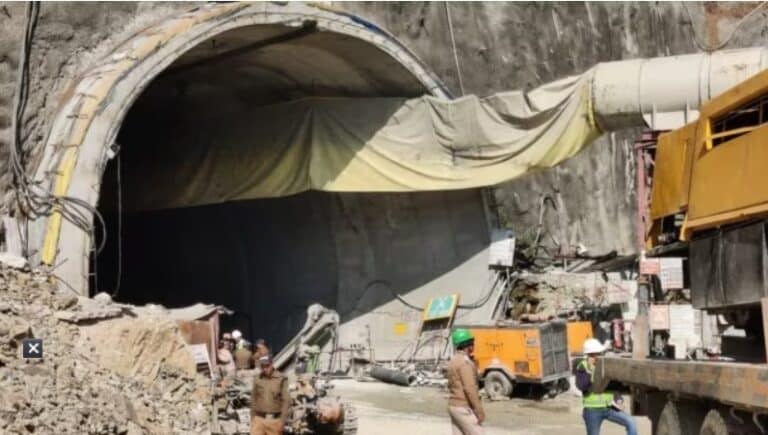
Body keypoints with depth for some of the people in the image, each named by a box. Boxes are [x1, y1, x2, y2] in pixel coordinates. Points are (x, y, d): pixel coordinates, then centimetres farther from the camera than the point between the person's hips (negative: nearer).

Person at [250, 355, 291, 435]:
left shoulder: (281, 379, -6)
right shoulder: (257, 379, 4)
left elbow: (286, 401, -7)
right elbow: (253, 398, 12)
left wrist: (282, 420, -10)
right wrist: (252, 417, 11)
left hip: (274, 419, -2)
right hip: (259, 419, 2)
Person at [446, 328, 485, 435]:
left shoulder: (453, 361, 13)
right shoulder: (465, 362, -18)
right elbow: (470, 388, -24)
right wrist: (479, 410, -21)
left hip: (453, 406, 9)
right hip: (464, 408, -9)